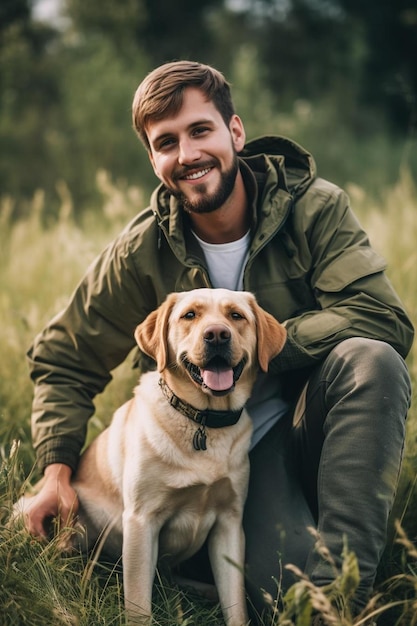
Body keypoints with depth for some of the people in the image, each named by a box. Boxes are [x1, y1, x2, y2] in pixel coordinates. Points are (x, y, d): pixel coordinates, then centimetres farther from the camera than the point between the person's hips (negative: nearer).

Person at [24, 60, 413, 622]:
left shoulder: (314, 207, -11)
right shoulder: (143, 252, -7)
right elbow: (63, 360, 4)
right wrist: (57, 469, -7)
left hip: (314, 421, 1)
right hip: (231, 444, 0)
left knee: (369, 360, -33)